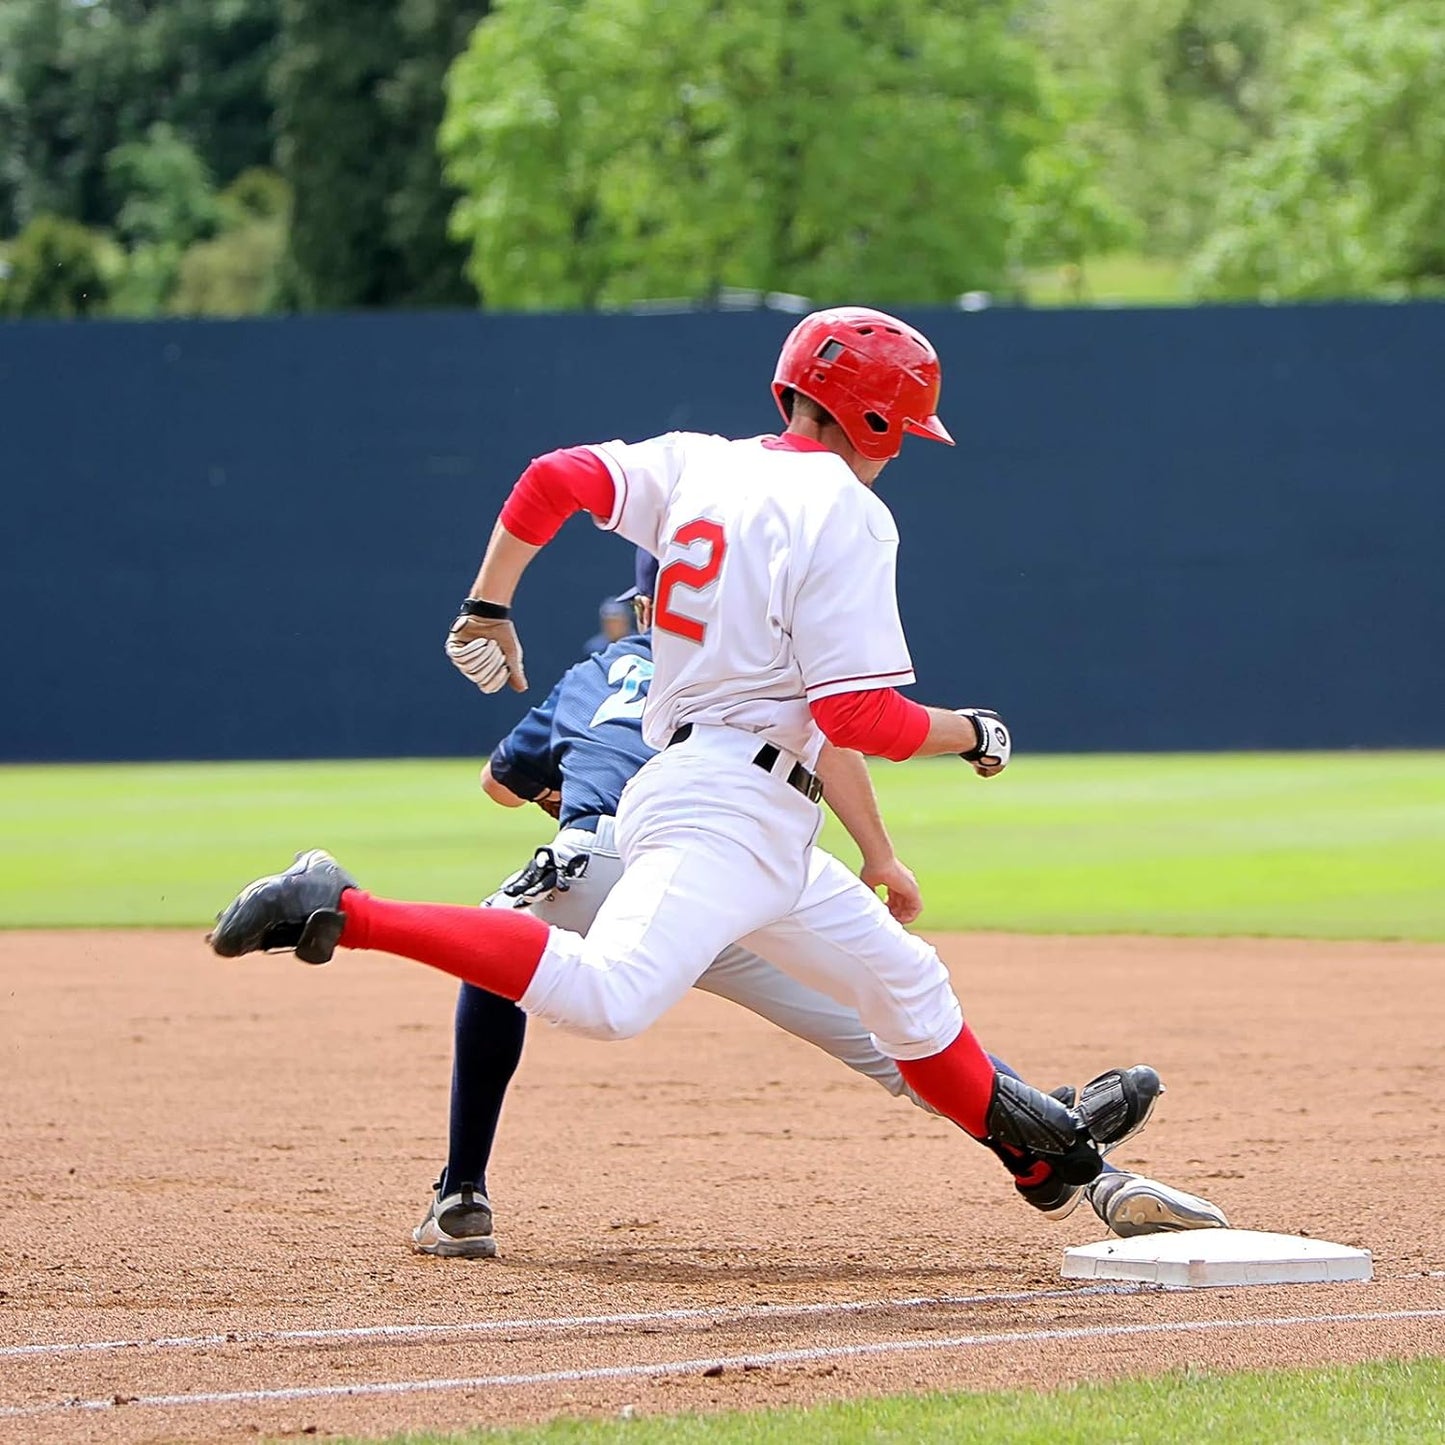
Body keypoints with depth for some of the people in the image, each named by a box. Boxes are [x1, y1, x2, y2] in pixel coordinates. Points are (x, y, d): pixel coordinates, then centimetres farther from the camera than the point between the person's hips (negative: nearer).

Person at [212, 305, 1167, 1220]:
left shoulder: (700, 465, 14)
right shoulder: (846, 513, -9)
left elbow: (552, 479, 9)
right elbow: (859, 716, -15)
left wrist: (488, 611, 18)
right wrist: (972, 735, 2)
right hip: (727, 807, -11)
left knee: (905, 982, 24)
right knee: (606, 995, -29)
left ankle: (1045, 1146, 38)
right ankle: (341, 913, -30)